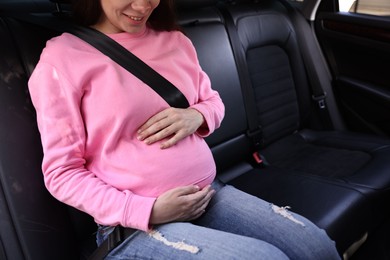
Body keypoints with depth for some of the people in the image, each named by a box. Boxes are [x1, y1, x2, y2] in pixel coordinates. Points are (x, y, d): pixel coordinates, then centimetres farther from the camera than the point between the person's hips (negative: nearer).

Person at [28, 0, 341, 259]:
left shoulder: (174, 40, 8)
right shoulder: (62, 58, -8)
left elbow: (212, 101, 19)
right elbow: (62, 173, -7)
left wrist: (197, 116, -7)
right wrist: (147, 211, -18)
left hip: (209, 193, 6)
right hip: (135, 222, -5)